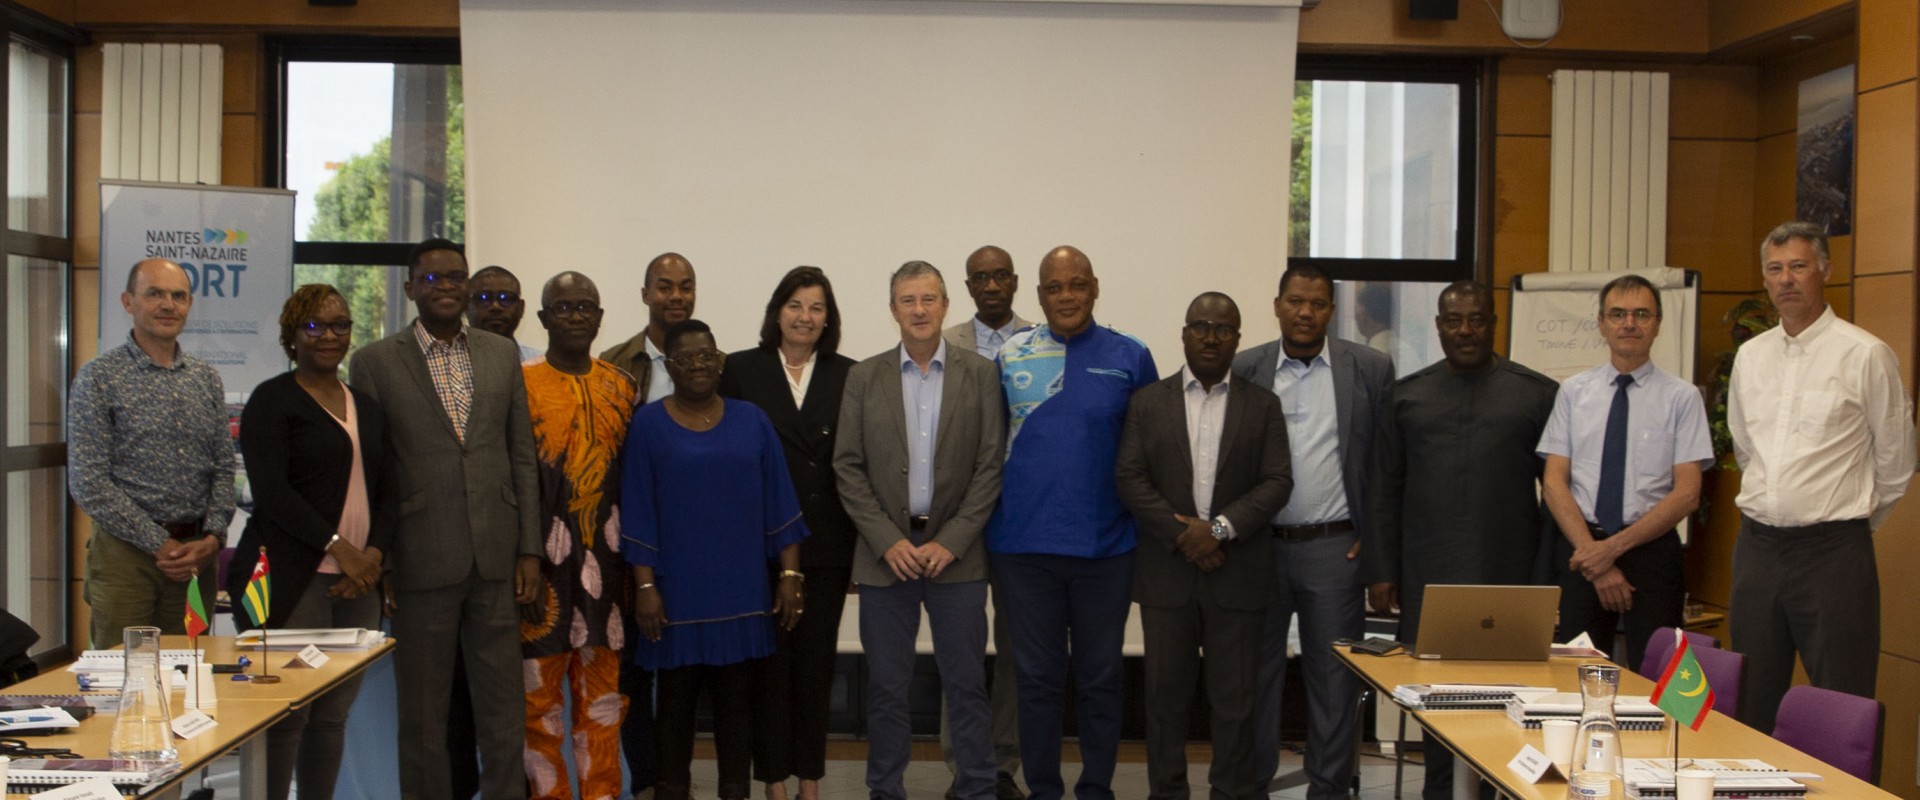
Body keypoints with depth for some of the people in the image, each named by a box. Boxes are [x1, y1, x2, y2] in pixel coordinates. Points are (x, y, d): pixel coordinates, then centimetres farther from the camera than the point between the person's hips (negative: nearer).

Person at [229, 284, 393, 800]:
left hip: (357, 582, 6)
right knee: (287, 715, -6)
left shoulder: (367, 408, 18)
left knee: (334, 715, 7)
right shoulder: (272, 400, -1)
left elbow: (386, 492, 16)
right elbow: (271, 491, -10)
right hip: (291, 581, -6)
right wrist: (337, 546, -15)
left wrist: (374, 553, -2)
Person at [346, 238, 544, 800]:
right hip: (421, 561, -2)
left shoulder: (502, 354, 9)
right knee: (423, 712, 8)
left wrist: (529, 549, 4)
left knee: (504, 706, 8)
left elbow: (522, 458, 9)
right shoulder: (376, 361, 0)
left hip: (495, 560, 3)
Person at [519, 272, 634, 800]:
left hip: (607, 554, 3)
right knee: (539, 687, 1)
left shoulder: (621, 386, 11)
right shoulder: (519, 384, -1)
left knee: (604, 687, 8)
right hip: (544, 556, -3)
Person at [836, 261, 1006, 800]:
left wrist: (949, 542, -8)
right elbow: (848, 467, 2)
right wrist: (889, 542, -7)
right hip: (885, 553, 1)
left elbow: (990, 467, -1)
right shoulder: (864, 378, 5)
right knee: (886, 688, 6)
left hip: (956, 553, -1)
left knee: (966, 685, 4)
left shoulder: (980, 374, 2)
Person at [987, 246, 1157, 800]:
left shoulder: (1130, 357, 1)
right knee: (1038, 676, 9)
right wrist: (989, 515, 1)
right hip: (1025, 543, 0)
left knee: (1101, 676, 9)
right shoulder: (1009, 356, 2)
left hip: (1105, 544, 0)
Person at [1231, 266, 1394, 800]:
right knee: (1257, 671, 10)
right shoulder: (1244, 370, 3)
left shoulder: (1370, 370, 1)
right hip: (1259, 545, 1)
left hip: (1334, 549, -1)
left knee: (1334, 677, 5)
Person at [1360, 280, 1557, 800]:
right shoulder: (1406, 396, 11)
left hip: (1508, 574, -1)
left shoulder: (1538, 395, 5)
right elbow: (1384, 488, 10)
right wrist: (1380, 570, 5)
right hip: (1427, 577, 2)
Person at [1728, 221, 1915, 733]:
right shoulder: (1751, 355, 10)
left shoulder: (1865, 355, -7)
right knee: (1752, 707, 13)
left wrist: (1854, 517, 12)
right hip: (1757, 543, 5)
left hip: (1833, 551, -5)